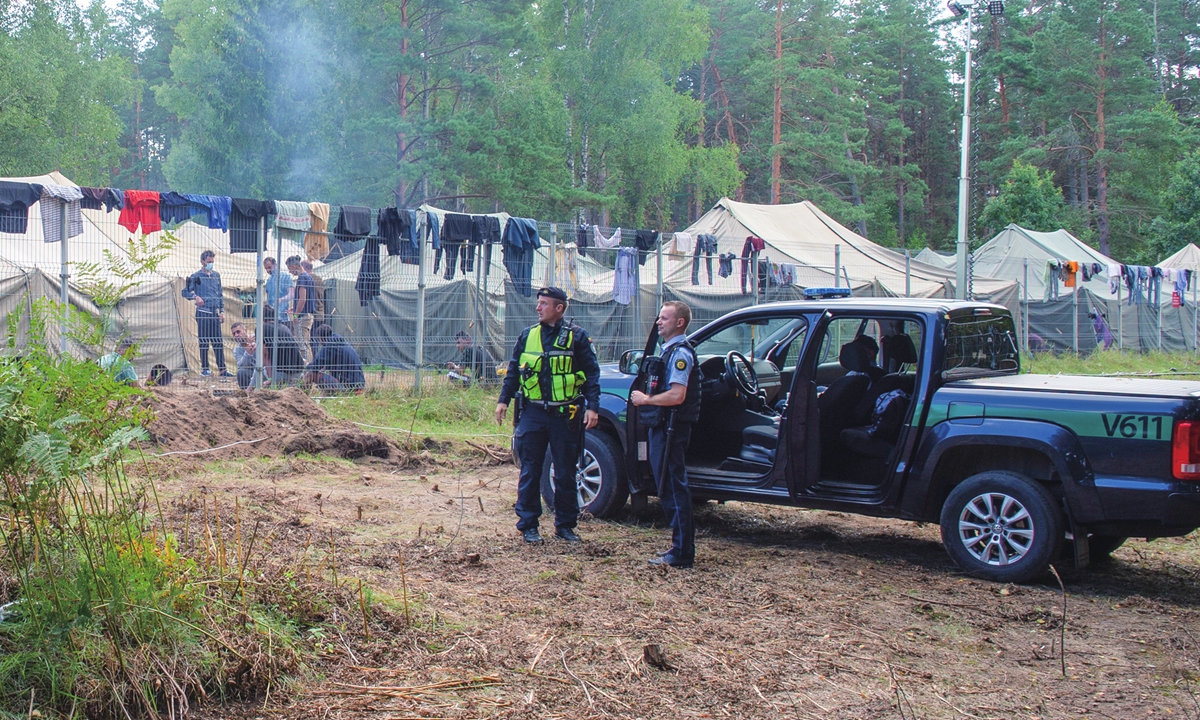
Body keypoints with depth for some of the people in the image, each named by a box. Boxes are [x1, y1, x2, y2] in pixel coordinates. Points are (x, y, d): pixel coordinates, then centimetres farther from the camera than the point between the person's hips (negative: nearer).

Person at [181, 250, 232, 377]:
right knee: (204, 342, 0)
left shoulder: (216, 275, 14)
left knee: (218, 342, 3)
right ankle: (204, 368, 8)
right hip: (202, 312, -4)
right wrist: (195, 296, -19)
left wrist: (222, 311, 13)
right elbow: (185, 292, 0)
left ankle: (222, 369, 3)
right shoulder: (196, 276, 0)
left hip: (215, 312, 4)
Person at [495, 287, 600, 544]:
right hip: (532, 414, 2)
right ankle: (528, 525, 13)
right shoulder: (528, 335, 7)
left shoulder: (576, 336, -2)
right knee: (530, 472, 4)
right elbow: (513, 370, 14)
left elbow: (592, 374, -2)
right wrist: (503, 400, 6)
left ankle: (565, 524, 18)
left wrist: (593, 406, -11)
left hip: (565, 415, -2)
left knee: (566, 473, 6)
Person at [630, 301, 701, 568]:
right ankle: (681, 546, 21)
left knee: (673, 488, -8)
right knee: (669, 488, 14)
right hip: (662, 426, 11)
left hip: (671, 428, -11)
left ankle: (682, 553, -5)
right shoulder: (669, 350, 17)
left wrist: (646, 399, -12)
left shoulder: (680, 353, -14)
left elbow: (677, 396, -24)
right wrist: (645, 398, 10)